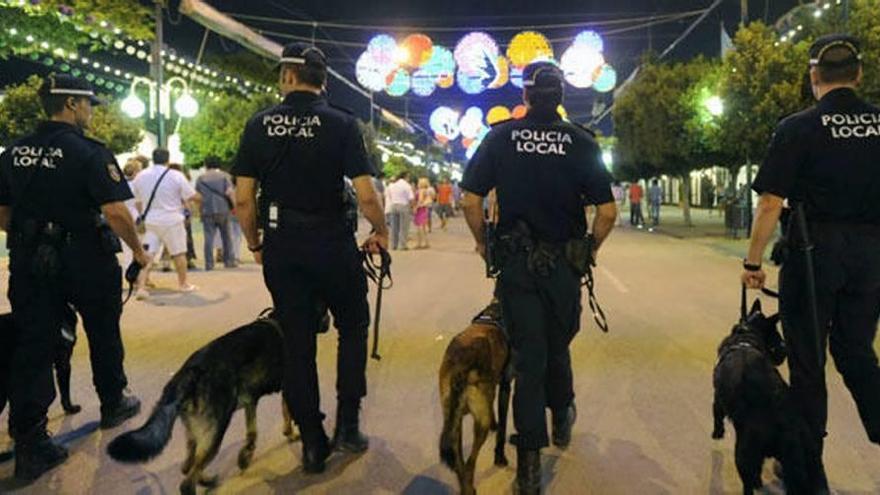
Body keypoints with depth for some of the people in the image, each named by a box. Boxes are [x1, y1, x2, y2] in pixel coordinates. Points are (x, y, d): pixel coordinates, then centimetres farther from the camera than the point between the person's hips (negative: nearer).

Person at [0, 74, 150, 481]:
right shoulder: (89, 153, -13)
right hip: (87, 262, -4)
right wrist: (138, 251, -7)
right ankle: (113, 405, 35)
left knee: (33, 347, 5)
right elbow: (115, 212, -20)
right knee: (103, 336, 16)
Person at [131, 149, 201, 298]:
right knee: (179, 253, 12)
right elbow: (193, 197, -5)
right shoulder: (176, 176, -11)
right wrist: (199, 198, 17)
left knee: (147, 254, 4)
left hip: (150, 221, 3)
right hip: (171, 220, -3)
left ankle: (141, 287, -7)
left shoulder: (140, 176, 2)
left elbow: (139, 202, 11)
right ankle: (183, 284, 26)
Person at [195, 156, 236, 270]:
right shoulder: (224, 176, 3)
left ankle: (209, 264, -1)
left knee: (209, 238, 1)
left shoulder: (201, 178, 9)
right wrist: (234, 206, 0)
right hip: (223, 210, -1)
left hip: (207, 211, 1)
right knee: (226, 237, 10)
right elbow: (229, 192, -9)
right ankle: (229, 261, 11)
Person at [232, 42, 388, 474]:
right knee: (352, 326, 19)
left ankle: (311, 443, 19)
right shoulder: (341, 123, -6)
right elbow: (366, 196, -13)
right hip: (331, 242, -2)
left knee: (296, 342, 10)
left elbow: (243, 199, -1)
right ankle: (347, 425, 16)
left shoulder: (259, 125, 1)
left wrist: (254, 243, 14)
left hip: (280, 246, 2)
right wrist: (380, 232, 5)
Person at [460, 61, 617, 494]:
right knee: (557, 347, 21)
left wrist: (484, 243, 9)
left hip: (516, 264, 0)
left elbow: (471, 202, -7)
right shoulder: (581, 142, -3)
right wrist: (589, 249, 10)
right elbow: (607, 211, -6)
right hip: (564, 265, 1)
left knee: (528, 355, 5)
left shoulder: (501, 137, -2)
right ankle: (562, 419, 44)